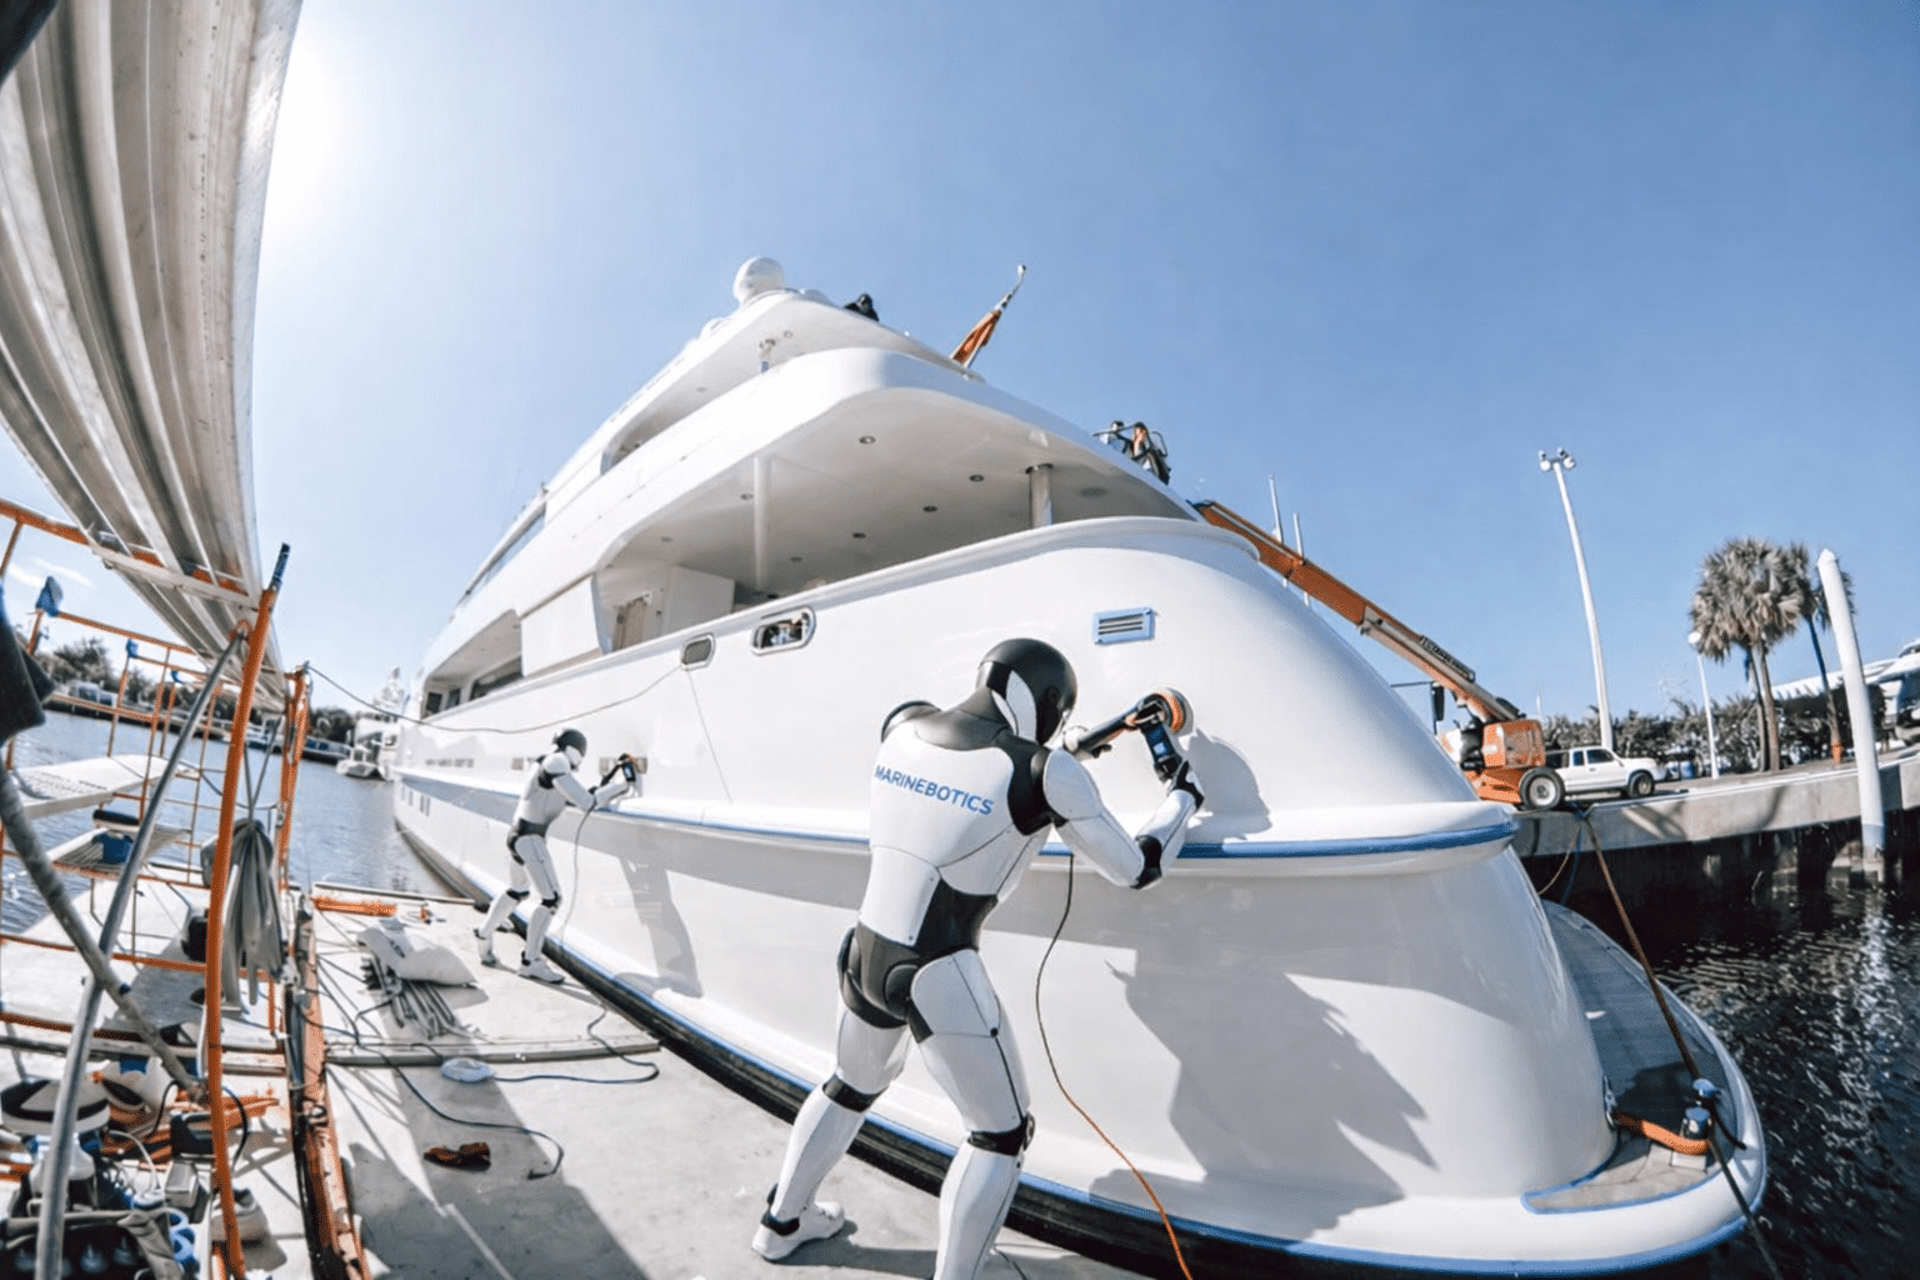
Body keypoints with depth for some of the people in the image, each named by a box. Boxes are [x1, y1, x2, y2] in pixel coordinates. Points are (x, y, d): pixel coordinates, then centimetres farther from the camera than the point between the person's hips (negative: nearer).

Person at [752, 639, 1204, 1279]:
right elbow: (1135, 868, -5)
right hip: (941, 983, -7)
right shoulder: (1045, 773, -17)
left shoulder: (902, 725, -2)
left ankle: (781, 1223, 56)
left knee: (853, 1084, 35)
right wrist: (1182, 793, 11)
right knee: (1001, 1134, 20)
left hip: (863, 957, 7)